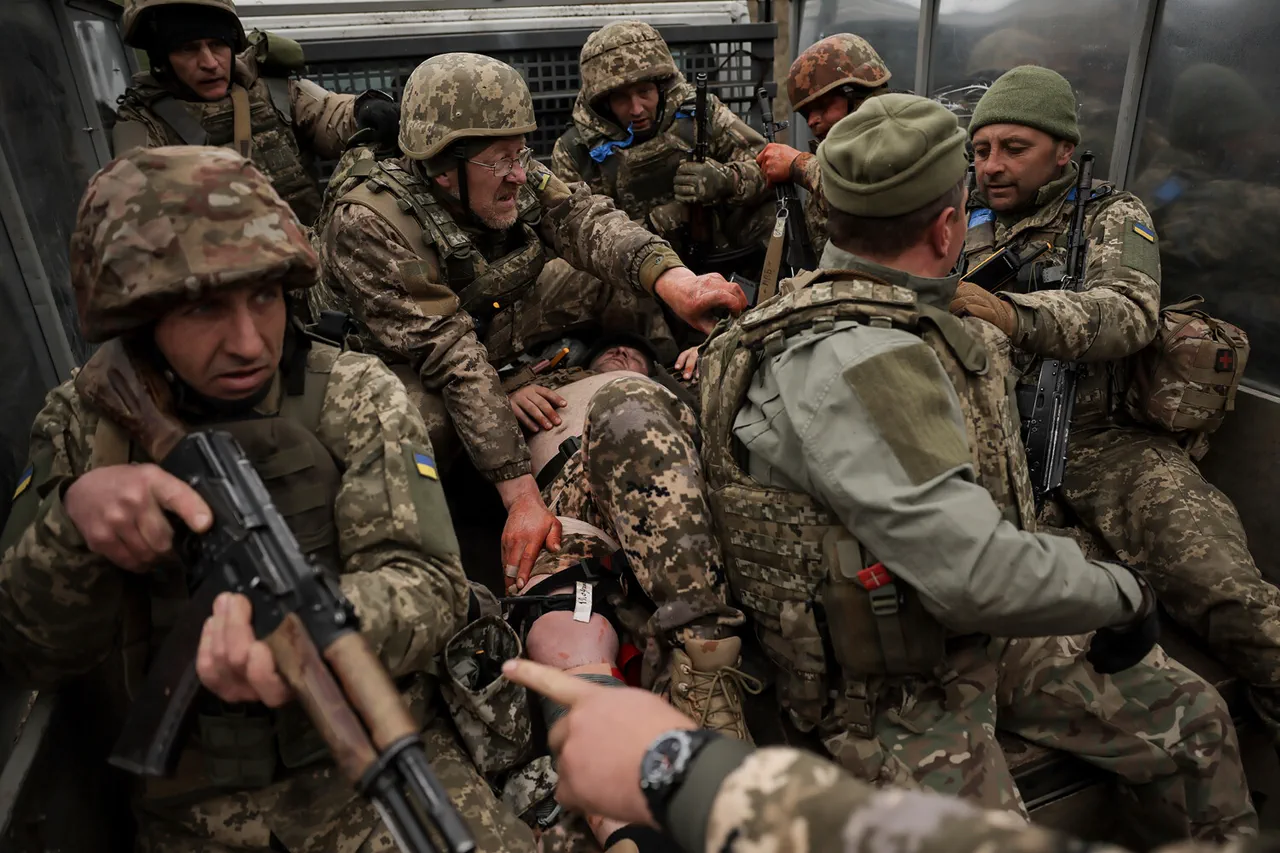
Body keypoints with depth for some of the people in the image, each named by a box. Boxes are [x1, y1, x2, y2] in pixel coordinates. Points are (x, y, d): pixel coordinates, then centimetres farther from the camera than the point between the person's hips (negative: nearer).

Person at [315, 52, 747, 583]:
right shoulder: (369, 226, -32)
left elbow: (586, 221, -31)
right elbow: (452, 359, -38)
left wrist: (671, 278, -52)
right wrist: (521, 495, -42)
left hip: (499, 325, 5)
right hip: (402, 361, -5)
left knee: (622, 276, -10)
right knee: (423, 420, -41)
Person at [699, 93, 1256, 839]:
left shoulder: (894, 326, 1)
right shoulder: (848, 362, -30)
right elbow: (974, 575, -31)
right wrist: (1121, 594, -15)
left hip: (976, 631, 9)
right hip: (891, 679, -9)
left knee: (1191, 717, 13)